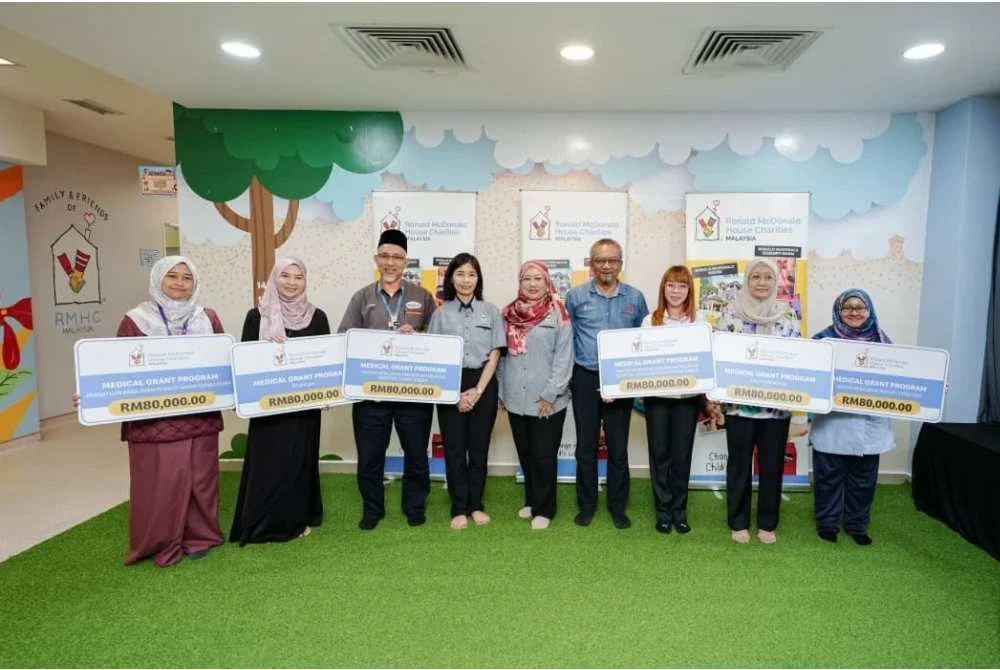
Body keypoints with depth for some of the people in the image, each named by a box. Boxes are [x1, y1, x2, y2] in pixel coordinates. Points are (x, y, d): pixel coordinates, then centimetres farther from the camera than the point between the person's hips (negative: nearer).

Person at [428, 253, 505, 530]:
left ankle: (476, 505, 23)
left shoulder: (490, 311, 4)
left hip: (483, 385, 0)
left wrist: (477, 391, -8)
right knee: (454, 449, 4)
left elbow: (494, 355, 1)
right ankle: (459, 508, 17)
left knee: (479, 447, 7)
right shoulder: (441, 313, 4)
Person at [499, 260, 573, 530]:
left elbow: (564, 358, -11)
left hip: (547, 401, -4)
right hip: (516, 399, 5)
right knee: (525, 455, 16)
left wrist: (550, 394, -14)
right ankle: (531, 500, 34)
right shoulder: (510, 314, 7)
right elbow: (503, 355, 10)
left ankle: (544, 509, 21)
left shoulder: (557, 314, -7)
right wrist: (502, 391, 9)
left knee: (543, 456, 4)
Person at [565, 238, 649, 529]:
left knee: (618, 448, 8)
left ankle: (618, 507, 24)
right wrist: (568, 375, 0)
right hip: (586, 379, 0)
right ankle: (586, 505, 24)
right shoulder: (575, 297, 0)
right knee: (586, 446, 9)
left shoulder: (635, 298, 3)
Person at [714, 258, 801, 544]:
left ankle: (768, 523, 25)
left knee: (772, 464, 10)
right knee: (739, 464, 8)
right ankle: (738, 522, 22)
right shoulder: (731, 312, -1)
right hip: (739, 402, -2)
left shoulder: (788, 314, 5)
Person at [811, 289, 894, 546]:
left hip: (870, 424, 3)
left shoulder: (882, 341, 6)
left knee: (864, 479, 13)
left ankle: (857, 525, 30)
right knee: (829, 476, 6)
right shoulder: (823, 339, -3)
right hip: (832, 423, -3)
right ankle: (827, 522, 23)